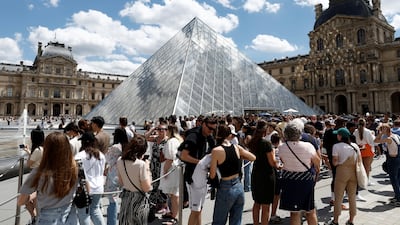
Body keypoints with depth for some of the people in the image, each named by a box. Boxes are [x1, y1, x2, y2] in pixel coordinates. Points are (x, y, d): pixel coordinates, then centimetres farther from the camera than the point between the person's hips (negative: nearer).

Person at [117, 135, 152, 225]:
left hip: (125, 198, 5)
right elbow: (146, 188, -17)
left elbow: (121, 182, 10)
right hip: (138, 200, -5)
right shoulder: (141, 164, -23)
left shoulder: (120, 161, -3)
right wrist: (147, 168, -13)